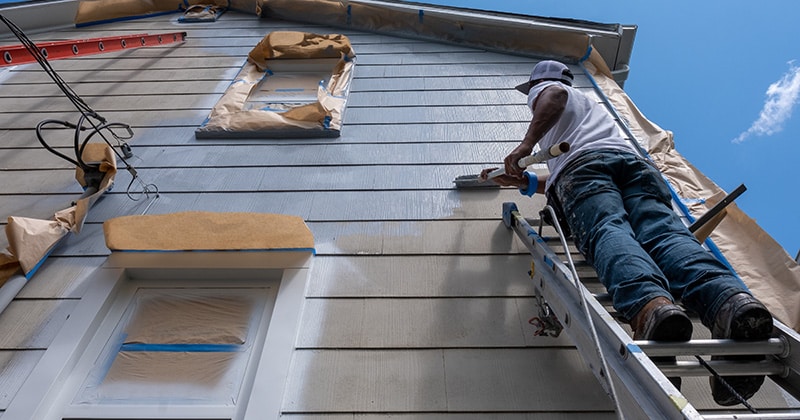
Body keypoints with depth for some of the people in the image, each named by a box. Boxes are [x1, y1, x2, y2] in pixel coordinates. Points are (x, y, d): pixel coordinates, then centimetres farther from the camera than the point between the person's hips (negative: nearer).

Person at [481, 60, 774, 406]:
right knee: (663, 232, -21)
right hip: (636, 161, 5)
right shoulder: (593, 104, 51)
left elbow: (556, 94, 1)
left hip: (583, 162, -5)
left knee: (606, 231, -29)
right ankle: (732, 300, -49)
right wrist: (526, 182, 44)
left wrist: (526, 144, -3)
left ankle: (651, 305, -59)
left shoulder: (544, 89, 32)